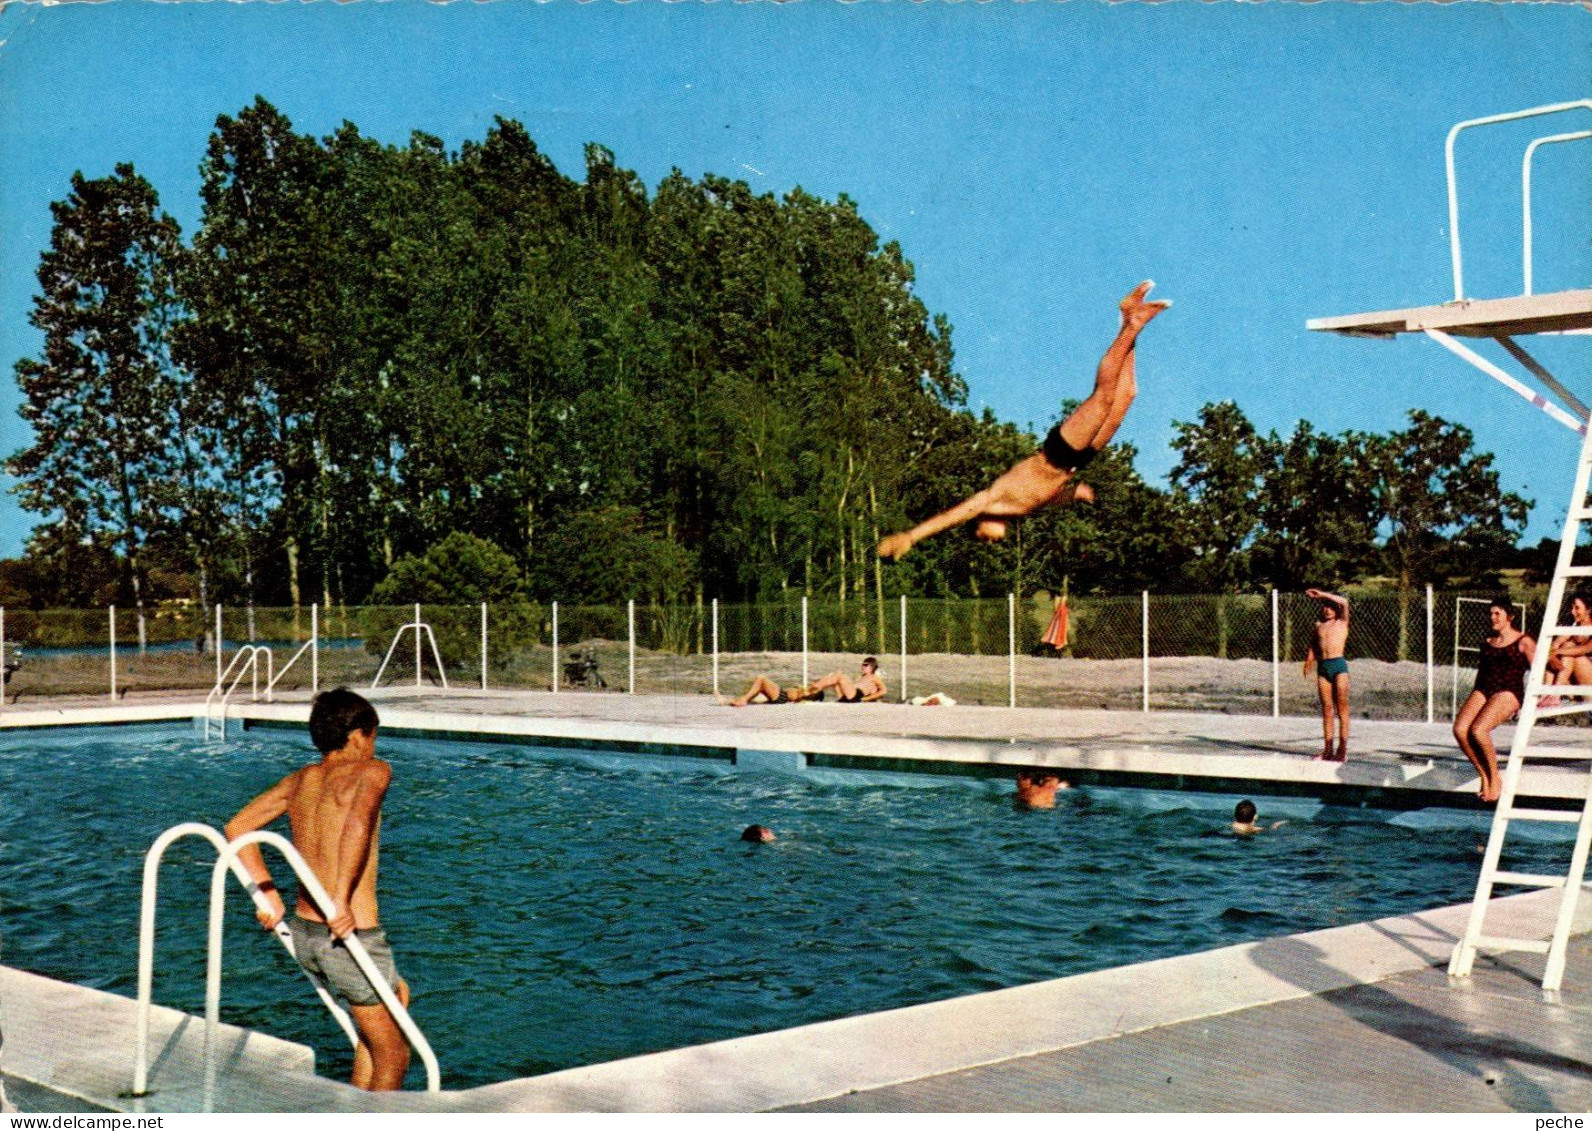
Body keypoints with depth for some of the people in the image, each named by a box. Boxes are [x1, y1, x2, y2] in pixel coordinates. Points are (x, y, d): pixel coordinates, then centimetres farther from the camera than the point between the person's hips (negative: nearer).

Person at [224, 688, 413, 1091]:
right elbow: (358, 821, -30)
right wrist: (341, 899, -29)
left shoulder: (301, 779, 11)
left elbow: (237, 827, 14)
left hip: (303, 934, 8)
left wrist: (269, 893, 13)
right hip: (351, 936, -8)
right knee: (392, 1054, 9)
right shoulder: (372, 771, -9)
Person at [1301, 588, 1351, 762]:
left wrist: (1321, 594, -5)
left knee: (1341, 708, -6)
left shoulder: (1342, 622, 6)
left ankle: (1342, 749, -8)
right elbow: (1314, 644, 24)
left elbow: (1344, 602, -9)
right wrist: (1309, 660, 8)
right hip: (1322, 667, 5)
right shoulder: (1319, 625, 20)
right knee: (1326, 709, 4)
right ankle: (1328, 749, 5)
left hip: (1338, 665, -5)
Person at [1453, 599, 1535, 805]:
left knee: (1478, 730, -29)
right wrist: (1473, 701, 17)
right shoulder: (1487, 643, 19)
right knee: (1460, 729, -21)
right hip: (1484, 689, 6)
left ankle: (1494, 778, -9)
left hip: (1509, 692, -6)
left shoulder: (1523, 642, 3)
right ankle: (1484, 776, -7)